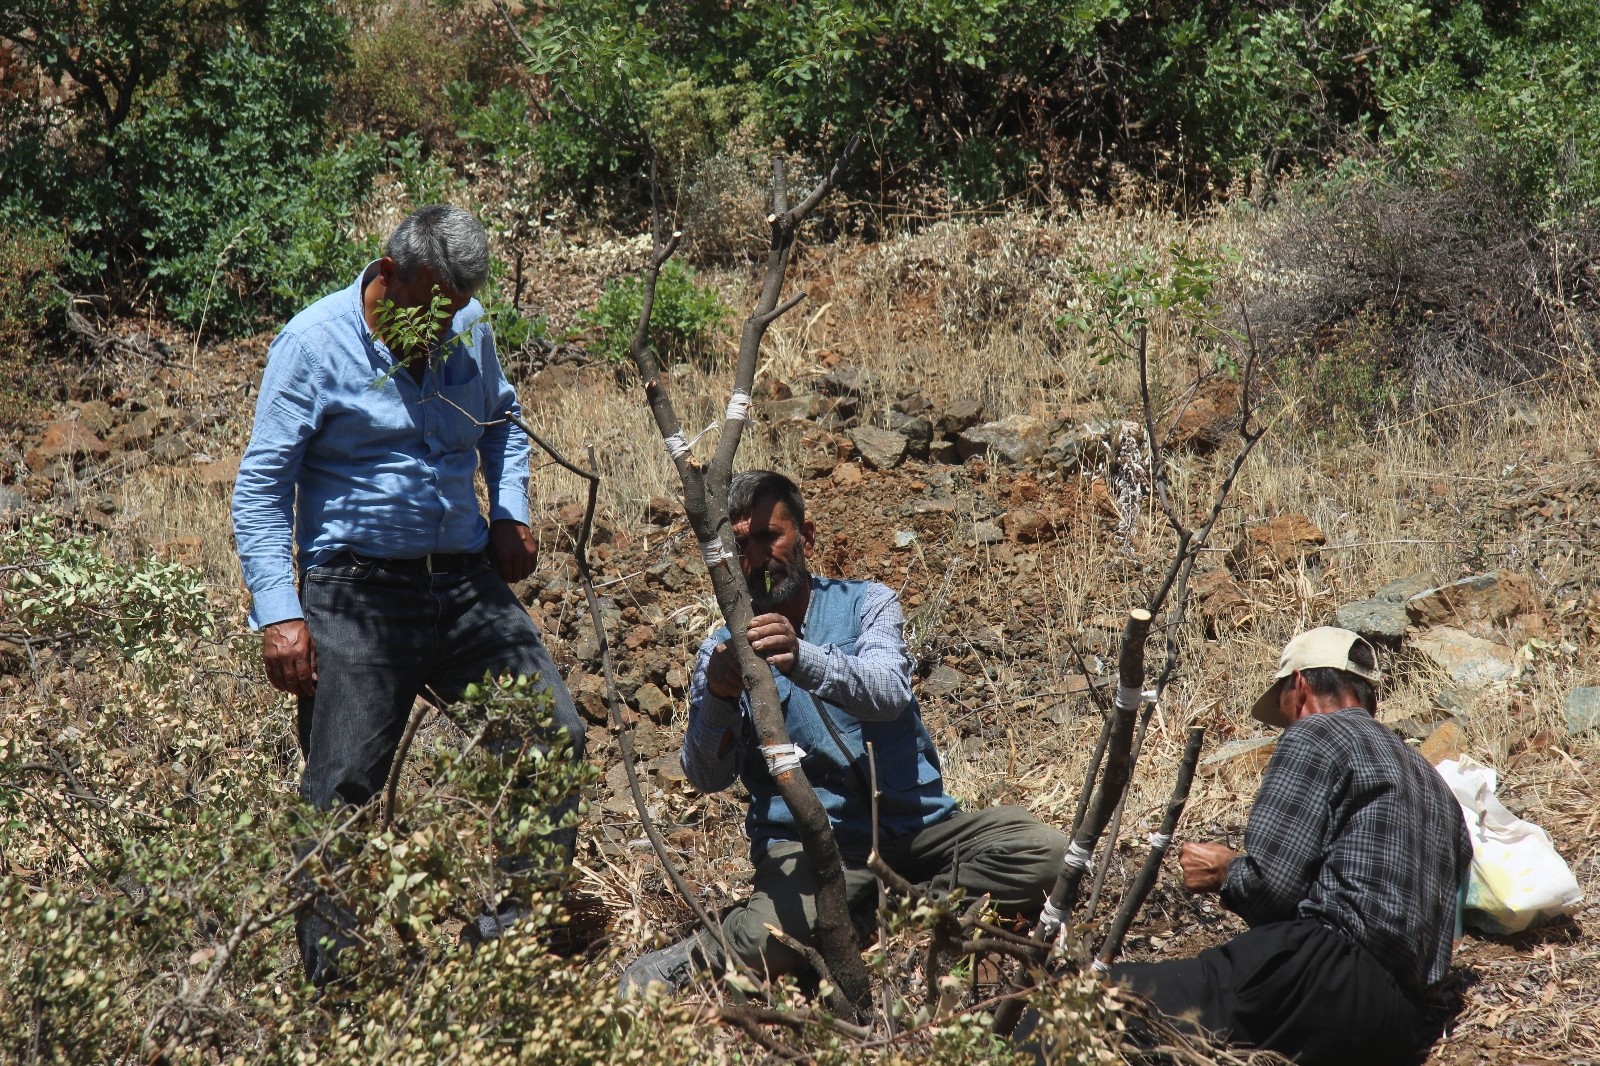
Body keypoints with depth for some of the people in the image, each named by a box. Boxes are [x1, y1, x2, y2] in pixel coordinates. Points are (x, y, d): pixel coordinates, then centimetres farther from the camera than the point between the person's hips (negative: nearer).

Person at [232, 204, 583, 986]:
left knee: (554, 738, 0)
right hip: (357, 592, -5)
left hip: (467, 583, 5)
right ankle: (329, 983, 6)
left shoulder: (469, 331, 9)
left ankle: (514, 936, 11)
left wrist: (511, 515, 13)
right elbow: (262, 485, -8)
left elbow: (500, 419, 31)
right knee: (343, 790, -4)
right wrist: (278, 612, -17)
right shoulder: (315, 343, -7)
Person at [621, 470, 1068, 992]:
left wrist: (803, 660, -36)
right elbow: (706, 777, -5)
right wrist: (717, 700, -26)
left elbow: (888, 693, -16)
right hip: (808, 840, -1)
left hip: (917, 827, 2)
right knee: (772, 937, -35)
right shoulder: (723, 653, 8)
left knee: (1042, 852, -25)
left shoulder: (864, 604, 6)